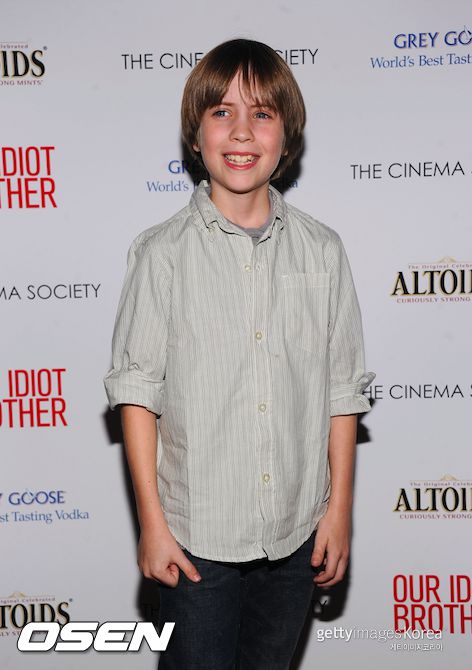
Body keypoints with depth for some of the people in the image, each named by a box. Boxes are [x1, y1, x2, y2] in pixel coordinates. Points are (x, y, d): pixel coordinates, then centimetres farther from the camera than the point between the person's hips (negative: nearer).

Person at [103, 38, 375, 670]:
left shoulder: (322, 250, 0)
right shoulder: (162, 253, -7)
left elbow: (342, 389, 3)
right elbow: (137, 392, -6)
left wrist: (339, 510, 2)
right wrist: (152, 522, -7)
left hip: (298, 531, 3)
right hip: (199, 534, -2)